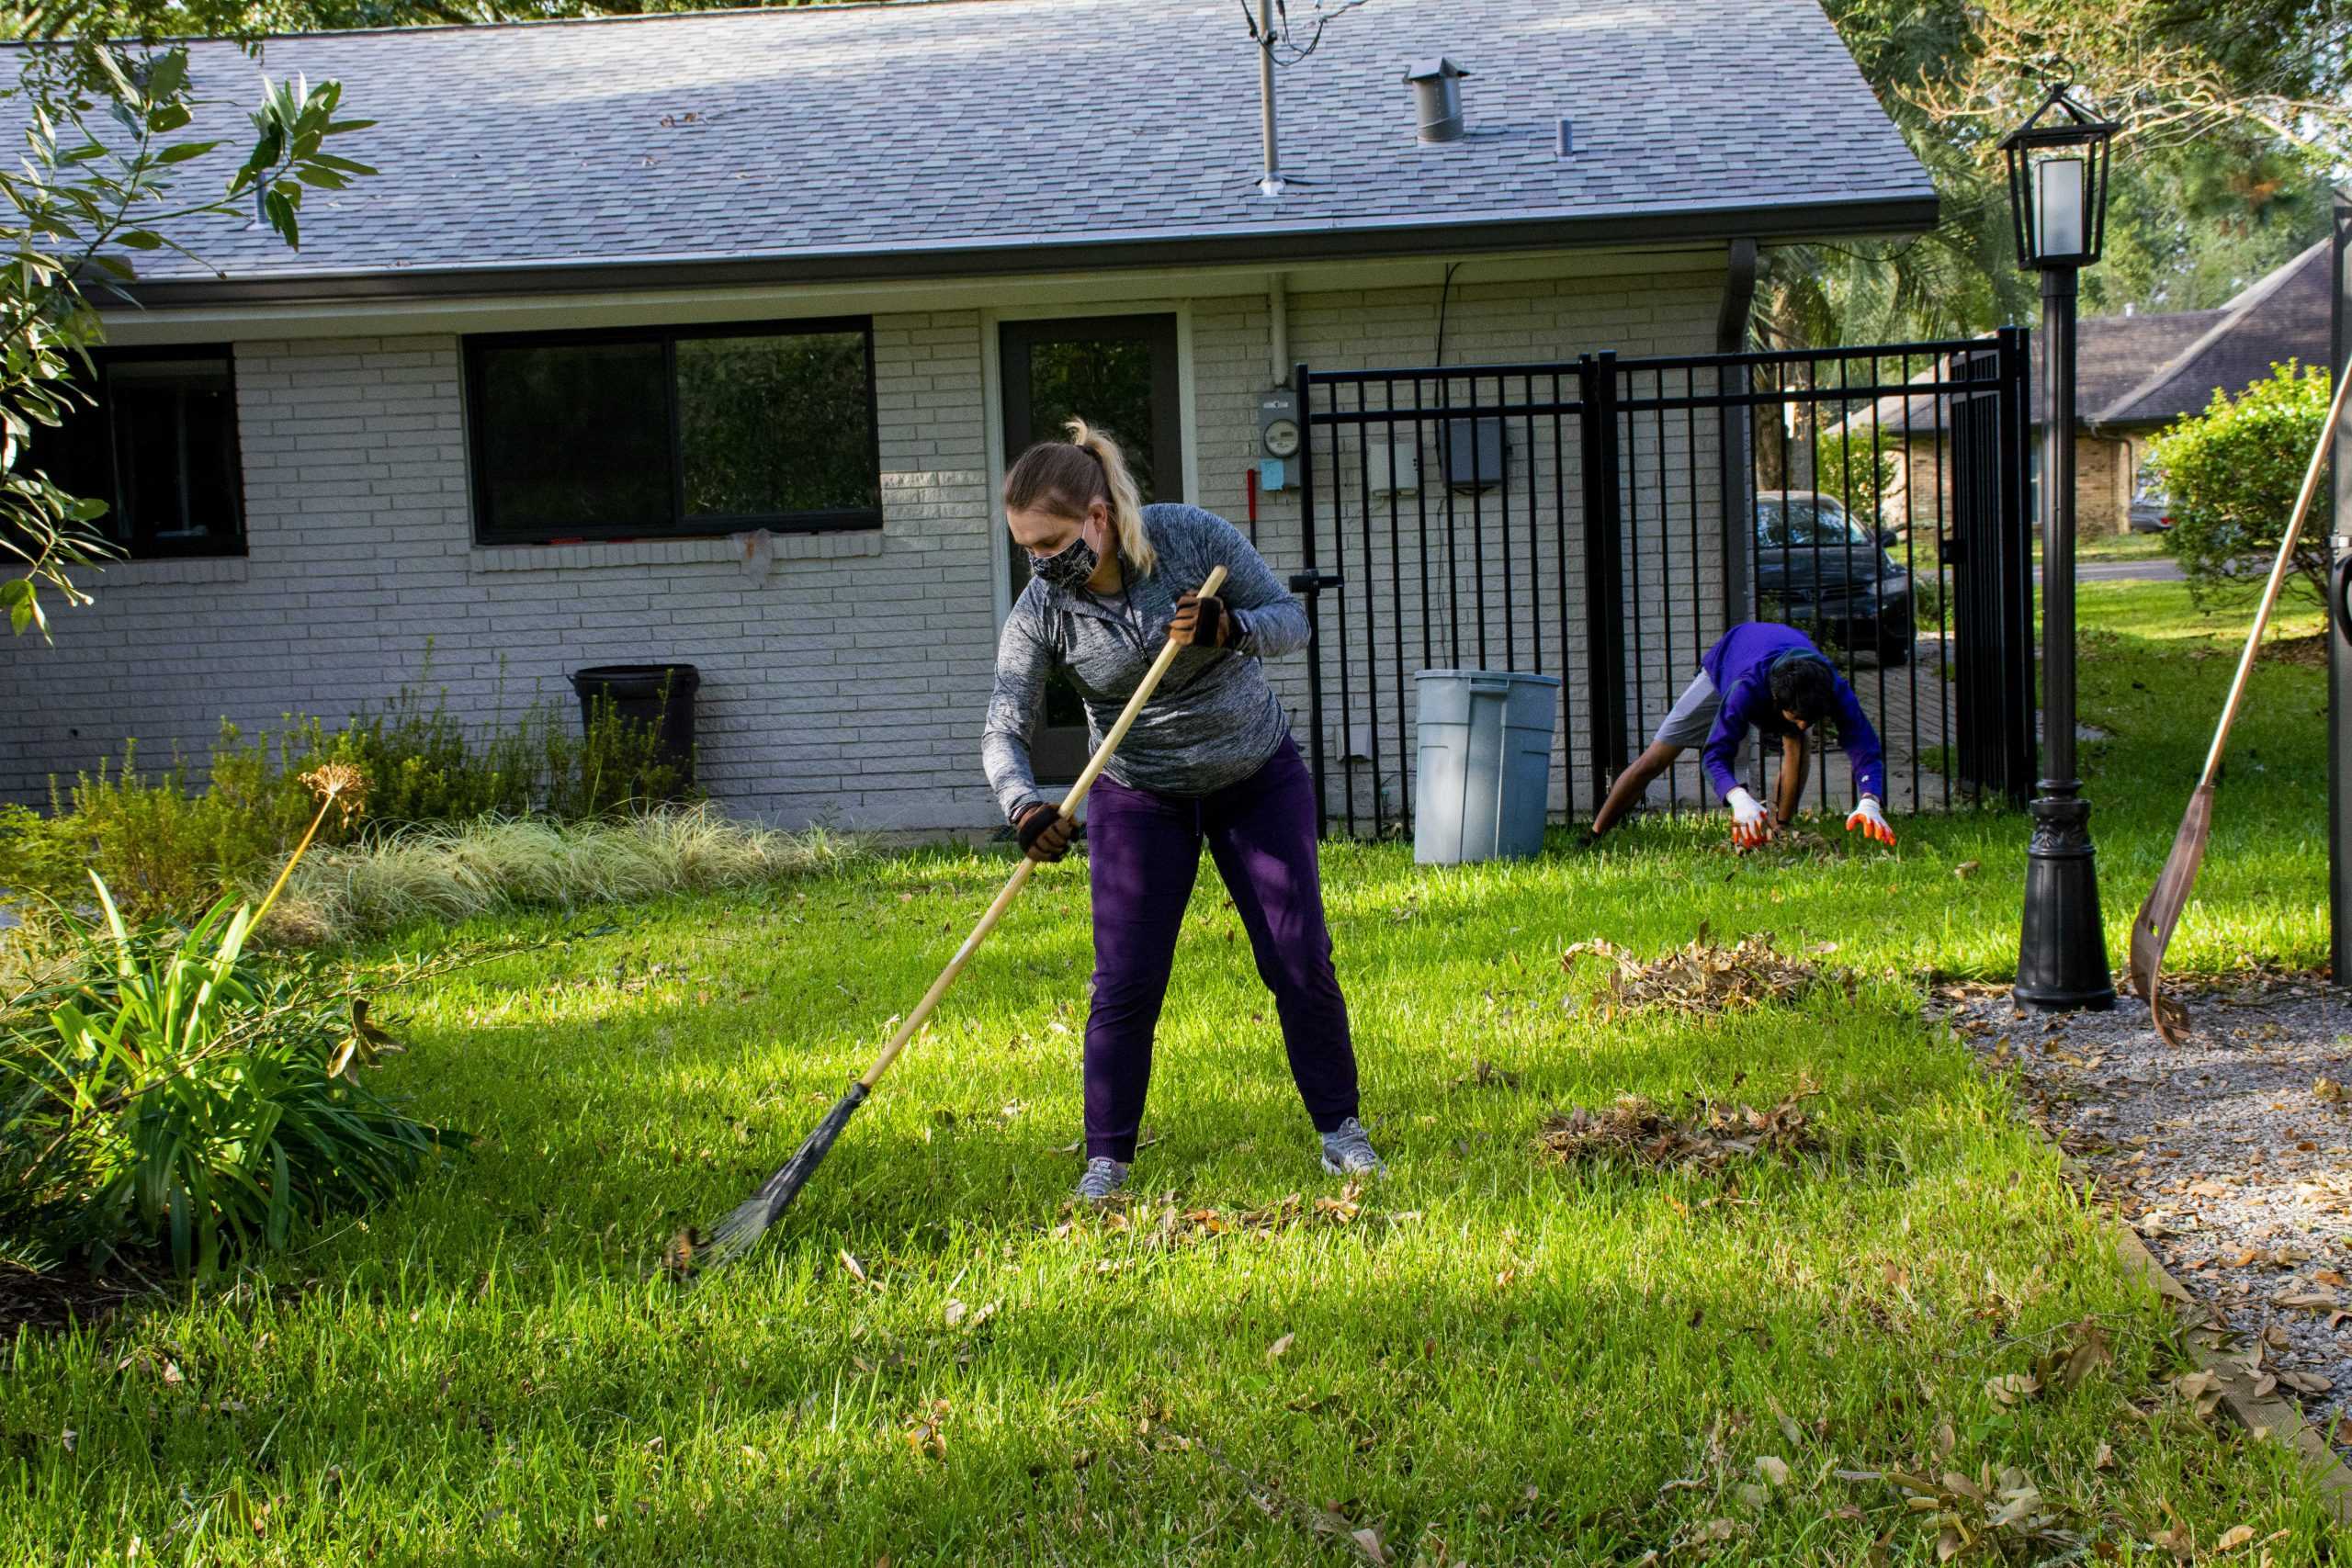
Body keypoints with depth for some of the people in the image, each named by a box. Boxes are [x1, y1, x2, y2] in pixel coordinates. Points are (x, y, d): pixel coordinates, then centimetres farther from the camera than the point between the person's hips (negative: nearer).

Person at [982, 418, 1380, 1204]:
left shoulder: (1195, 537, -19)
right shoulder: (1040, 612, -17)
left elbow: (1291, 620, -12)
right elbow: (1003, 729, -21)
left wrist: (1230, 628, -34)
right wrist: (1024, 805, -41)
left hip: (1259, 778, 0)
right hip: (1138, 799, 0)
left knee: (1301, 961, 1)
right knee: (1125, 983, -5)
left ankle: (1339, 1127, 17)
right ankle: (1107, 1157, 8)